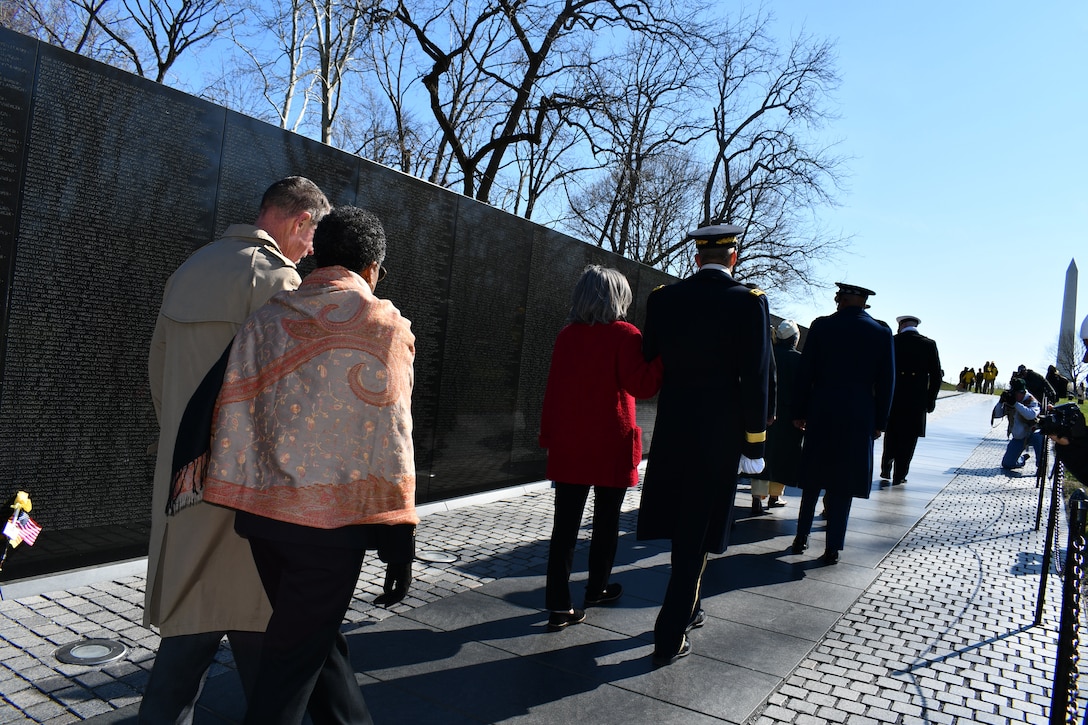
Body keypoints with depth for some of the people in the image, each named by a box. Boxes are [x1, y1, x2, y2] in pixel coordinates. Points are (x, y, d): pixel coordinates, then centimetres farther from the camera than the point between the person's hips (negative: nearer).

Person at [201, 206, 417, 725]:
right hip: (333, 519, -5)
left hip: (263, 509, 5)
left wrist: (230, 502, 12)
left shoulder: (268, 317, 7)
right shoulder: (383, 323, -7)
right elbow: (388, 438, -11)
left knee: (316, 636, 21)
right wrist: (400, 542, -7)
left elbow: (232, 412, 5)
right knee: (294, 657, 8)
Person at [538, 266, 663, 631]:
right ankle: (596, 589, 29)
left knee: (565, 525, 4)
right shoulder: (624, 335, -10)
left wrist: (549, 435, 12)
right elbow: (642, 385, -19)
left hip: (568, 446, 4)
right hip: (611, 447, -3)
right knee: (606, 521, 15)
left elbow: (554, 387, 7)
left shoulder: (567, 334, 4)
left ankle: (558, 605, 5)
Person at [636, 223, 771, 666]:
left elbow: (650, 364, 5)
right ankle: (669, 638, 10)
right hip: (720, 434, -4)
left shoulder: (663, 298, 1)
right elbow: (755, 380, -11)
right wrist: (754, 446, -4)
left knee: (680, 526, 20)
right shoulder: (748, 302, -9)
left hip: (672, 431, 4)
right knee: (697, 534, 5)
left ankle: (687, 608, 37)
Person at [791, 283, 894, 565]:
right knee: (843, 484, 6)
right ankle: (833, 548, 9)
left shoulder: (821, 326, -4)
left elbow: (805, 373, -3)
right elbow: (886, 382, 1)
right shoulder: (882, 333, 0)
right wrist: (880, 422, 8)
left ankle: (801, 538, 19)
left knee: (812, 479, 13)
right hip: (859, 417, 0)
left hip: (821, 414, 0)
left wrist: (799, 413, 5)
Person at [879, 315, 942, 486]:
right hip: (916, 400, -1)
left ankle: (885, 470, 21)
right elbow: (936, 375, -1)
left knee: (891, 435, 17)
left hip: (893, 397, 1)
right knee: (908, 439, 7)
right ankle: (899, 476, 11)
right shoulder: (929, 344, -1)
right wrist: (931, 400, 7)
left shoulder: (892, 342, -2)